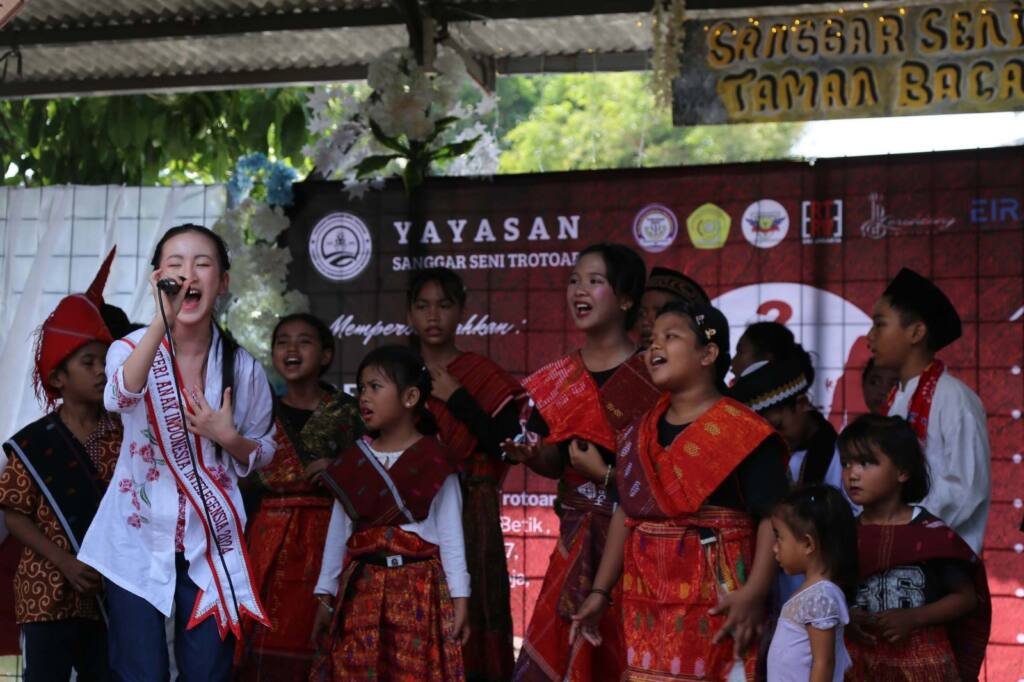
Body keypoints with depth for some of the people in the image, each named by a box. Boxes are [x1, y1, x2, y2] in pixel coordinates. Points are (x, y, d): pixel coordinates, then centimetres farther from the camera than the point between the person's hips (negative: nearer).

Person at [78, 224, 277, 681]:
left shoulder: (243, 367, -1)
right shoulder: (132, 348, -6)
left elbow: (263, 453, 11)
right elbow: (120, 397, -31)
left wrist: (229, 438, -12)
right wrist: (163, 319, -44)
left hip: (211, 542, 1)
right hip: (138, 540, -1)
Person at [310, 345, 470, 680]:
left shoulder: (435, 461, -2)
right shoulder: (354, 462, 10)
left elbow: (451, 533, -3)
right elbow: (338, 531, 14)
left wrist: (459, 598, -7)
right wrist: (326, 596, 13)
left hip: (419, 589, -4)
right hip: (362, 590, 4)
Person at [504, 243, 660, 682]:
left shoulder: (650, 378, -9)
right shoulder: (560, 379, 8)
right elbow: (555, 463, 10)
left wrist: (606, 475, -15)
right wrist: (529, 455, -10)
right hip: (576, 537, 5)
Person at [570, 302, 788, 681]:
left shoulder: (741, 432, -8)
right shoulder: (640, 433, 13)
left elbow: (772, 516, -12)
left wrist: (753, 593, -21)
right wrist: (600, 592, 14)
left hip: (714, 601, -6)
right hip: (646, 600, 6)